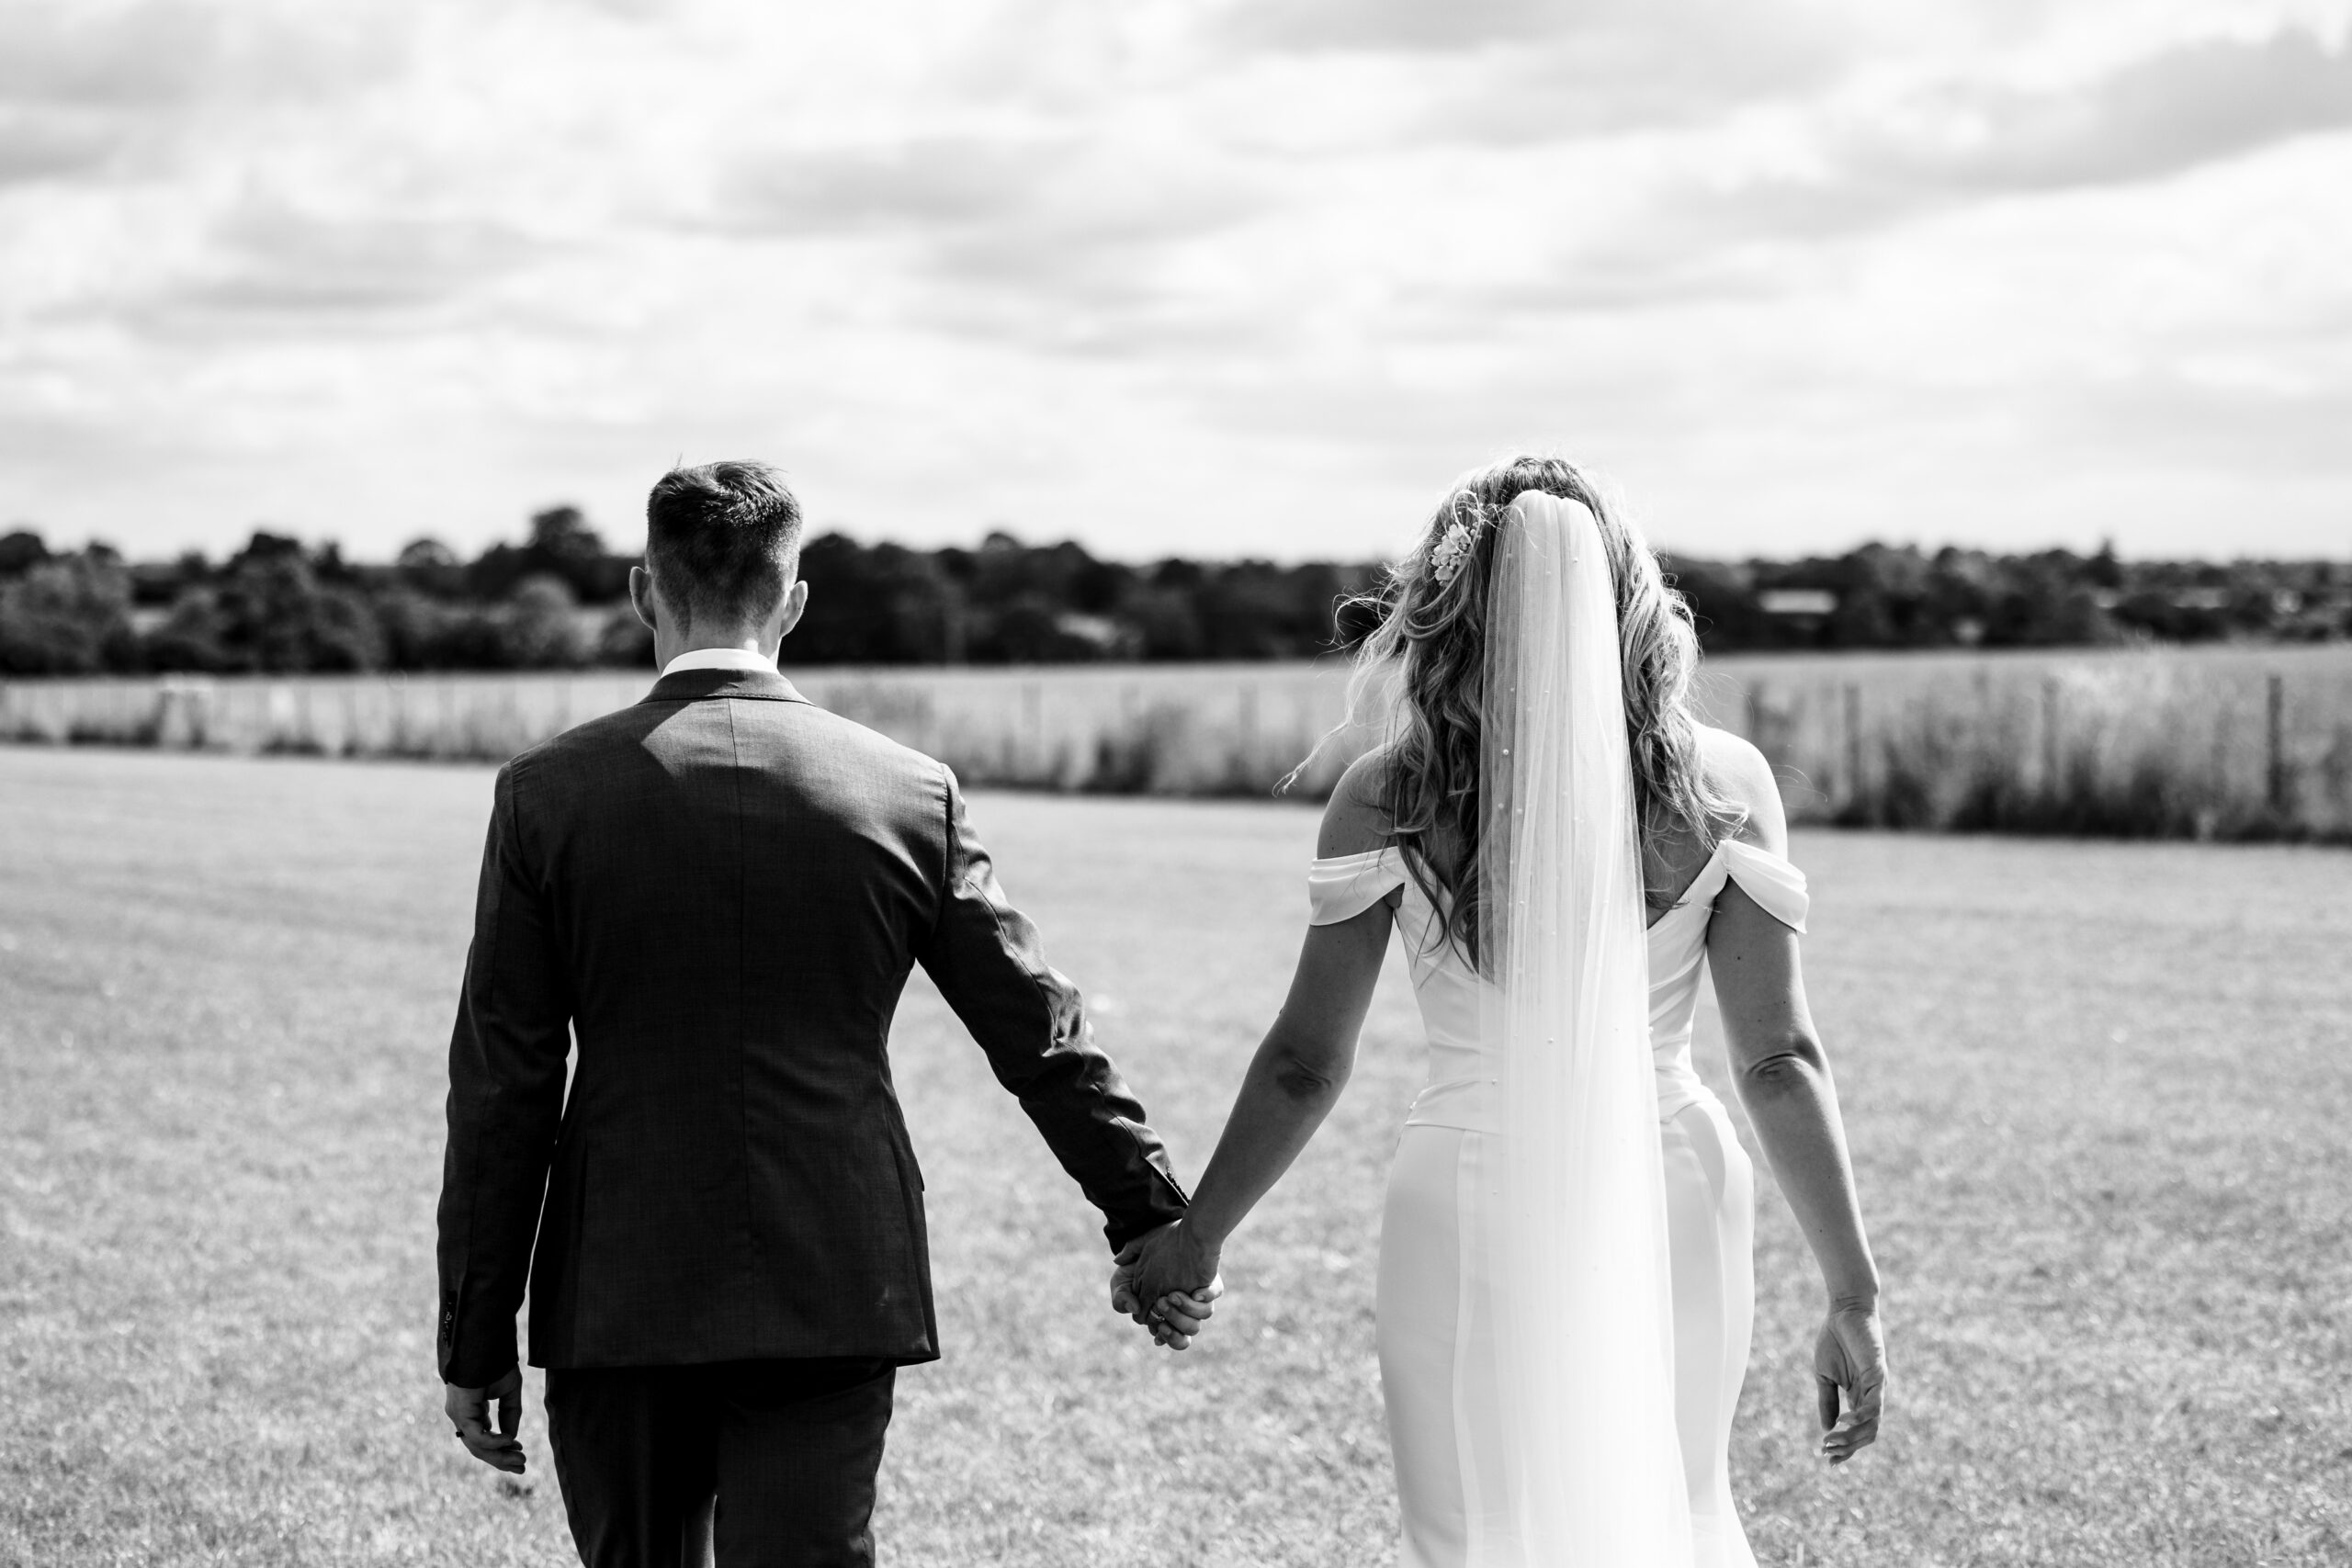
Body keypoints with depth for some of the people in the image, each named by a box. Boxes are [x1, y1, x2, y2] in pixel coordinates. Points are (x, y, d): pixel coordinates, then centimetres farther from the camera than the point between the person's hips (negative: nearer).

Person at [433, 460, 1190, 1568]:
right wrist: (1153, 1220, 16)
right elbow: (1041, 1035, 4)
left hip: (617, 1306, 0)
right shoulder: (909, 793, -1)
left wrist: (475, 1339, 4)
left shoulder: (549, 793, -3)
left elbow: (502, 1089, -3)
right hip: (834, 1302, 0)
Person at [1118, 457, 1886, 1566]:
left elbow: (1306, 1065, -3)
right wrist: (1851, 1295, -1)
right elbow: (1778, 1063, -7)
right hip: (1668, 1218, 1)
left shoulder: (1385, 799, -9)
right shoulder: (1722, 785, -7)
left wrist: (1193, 1239, 10)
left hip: (1470, 1224, -1)